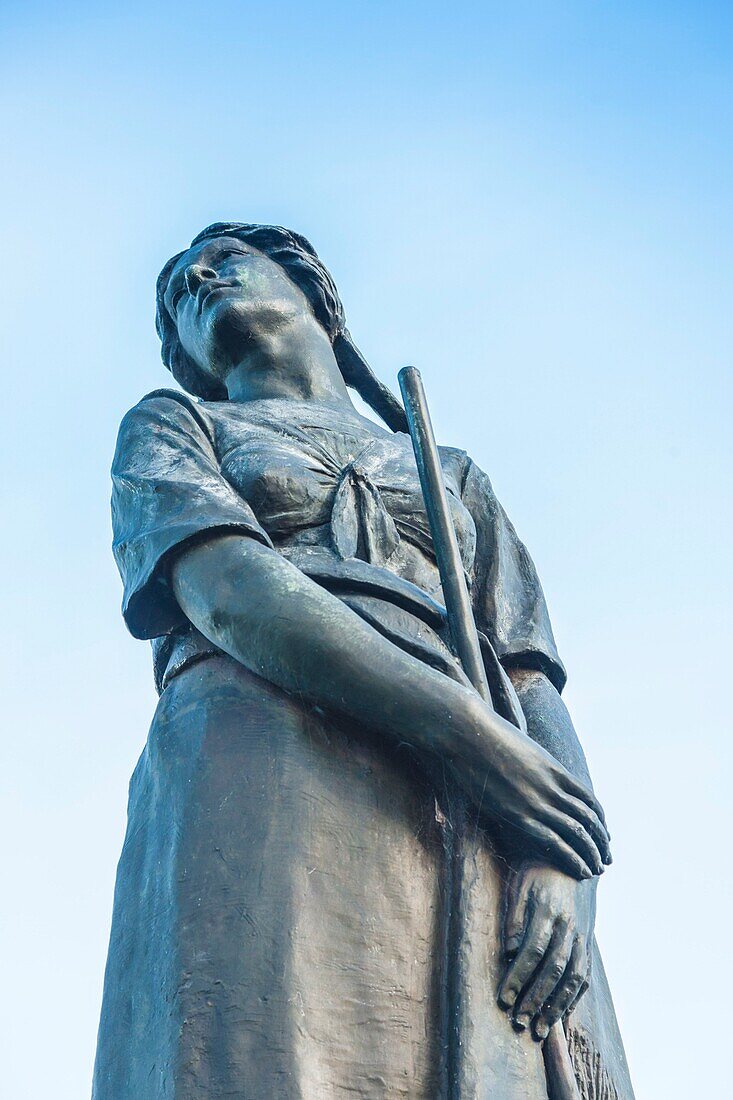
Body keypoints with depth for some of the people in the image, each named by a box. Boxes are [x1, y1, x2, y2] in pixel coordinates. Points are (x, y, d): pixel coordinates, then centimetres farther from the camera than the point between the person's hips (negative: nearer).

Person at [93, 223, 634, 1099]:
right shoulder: (172, 428, 23)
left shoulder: (457, 477, 31)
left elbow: (537, 689, 17)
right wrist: (466, 733, -12)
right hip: (265, 771, -2)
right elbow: (231, 596, 0)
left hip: (484, 828, 3)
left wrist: (562, 864, -6)